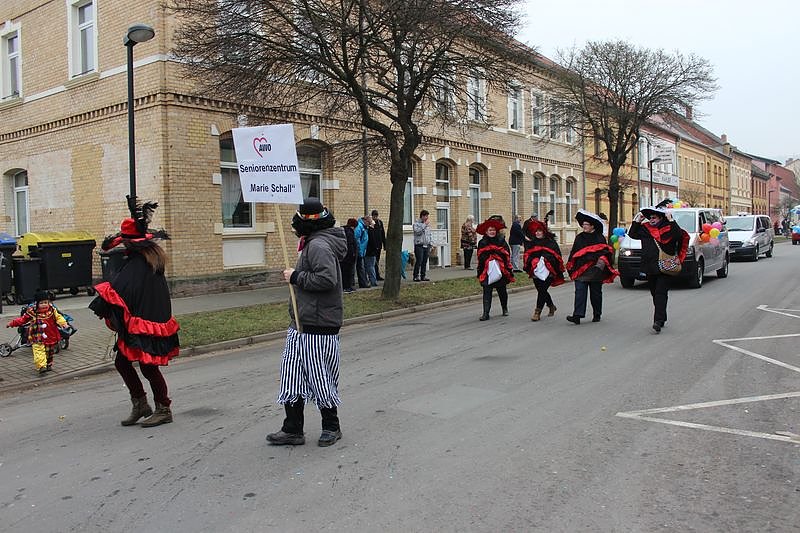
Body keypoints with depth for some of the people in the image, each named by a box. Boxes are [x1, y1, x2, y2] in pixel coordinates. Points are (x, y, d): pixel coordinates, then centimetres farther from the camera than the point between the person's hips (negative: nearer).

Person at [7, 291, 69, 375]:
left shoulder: (52, 310, -2)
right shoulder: (32, 312, -6)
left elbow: (58, 317, -2)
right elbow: (22, 319, 5)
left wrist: (63, 323, -20)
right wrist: (12, 323, 4)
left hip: (50, 337, 3)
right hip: (38, 339, -3)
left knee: (49, 352, 15)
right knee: (39, 352, -16)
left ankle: (49, 365, 32)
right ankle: (41, 366, -23)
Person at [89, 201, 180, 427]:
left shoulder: (136, 264, -19)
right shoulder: (153, 257, 9)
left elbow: (116, 290, -23)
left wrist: (101, 307, -13)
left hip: (142, 327, -10)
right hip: (156, 321, 10)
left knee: (148, 367, 1)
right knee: (122, 362, 15)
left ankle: (163, 410, 14)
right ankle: (140, 405, 23)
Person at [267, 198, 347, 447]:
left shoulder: (319, 245, -17)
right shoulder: (312, 243, 17)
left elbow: (327, 279, -29)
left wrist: (296, 277, -19)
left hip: (317, 327, -11)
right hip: (302, 325, 11)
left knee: (320, 378, 3)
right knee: (291, 377, 11)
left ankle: (331, 427, 20)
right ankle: (292, 430, 19)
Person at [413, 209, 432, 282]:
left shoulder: (427, 225, 18)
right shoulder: (416, 224, -2)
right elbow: (417, 231, -19)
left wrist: (430, 245, 17)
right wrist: (424, 225, -15)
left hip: (426, 245, 6)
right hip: (419, 245, -6)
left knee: (424, 262, 5)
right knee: (419, 261, -10)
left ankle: (423, 276, 11)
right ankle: (416, 276, -5)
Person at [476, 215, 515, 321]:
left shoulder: (501, 241, 4)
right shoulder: (482, 243, 6)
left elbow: (507, 255, 4)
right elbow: (480, 258, 9)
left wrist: (509, 269, -1)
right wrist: (480, 272, 6)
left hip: (501, 270, 0)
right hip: (487, 270, 0)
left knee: (502, 290, 12)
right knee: (487, 292, -7)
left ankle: (505, 309, 34)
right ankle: (486, 313, -7)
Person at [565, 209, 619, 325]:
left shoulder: (599, 238, 2)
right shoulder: (579, 237, 12)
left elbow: (605, 252, -1)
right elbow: (573, 253, 14)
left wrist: (602, 261, -19)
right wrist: (570, 266, 7)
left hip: (595, 271, -2)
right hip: (580, 270, 2)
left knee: (595, 293, 8)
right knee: (580, 292, -9)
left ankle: (597, 315, 22)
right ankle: (577, 316, -15)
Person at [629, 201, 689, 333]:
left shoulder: (668, 227, -3)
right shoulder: (645, 228, 10)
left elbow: (679, 235, -19)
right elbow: (632, 234, 14)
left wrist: (671, 221, -23)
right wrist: (636, 221, 6)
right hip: (650, 267, 5)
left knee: (661, 293, -12)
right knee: (655, 294, 13)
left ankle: (658, 321, -19)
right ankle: (662, 318, 26)